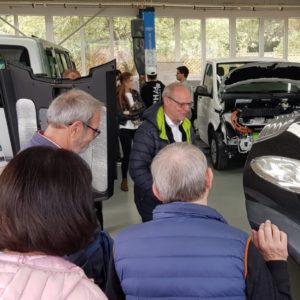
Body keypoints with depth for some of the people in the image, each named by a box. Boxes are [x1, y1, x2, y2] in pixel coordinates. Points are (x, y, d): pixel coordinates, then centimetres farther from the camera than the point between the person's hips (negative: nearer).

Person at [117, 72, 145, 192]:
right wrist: (136, 113, -11)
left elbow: (143, 108, -2)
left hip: (138, 127, 4)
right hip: (125, 129, -4)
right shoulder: (118, 96, -9)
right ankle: (124, 179, 18)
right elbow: (121, 114, -15)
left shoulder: (135, 93, 7)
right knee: (127, 154, 2)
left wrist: (130, 113, -14)